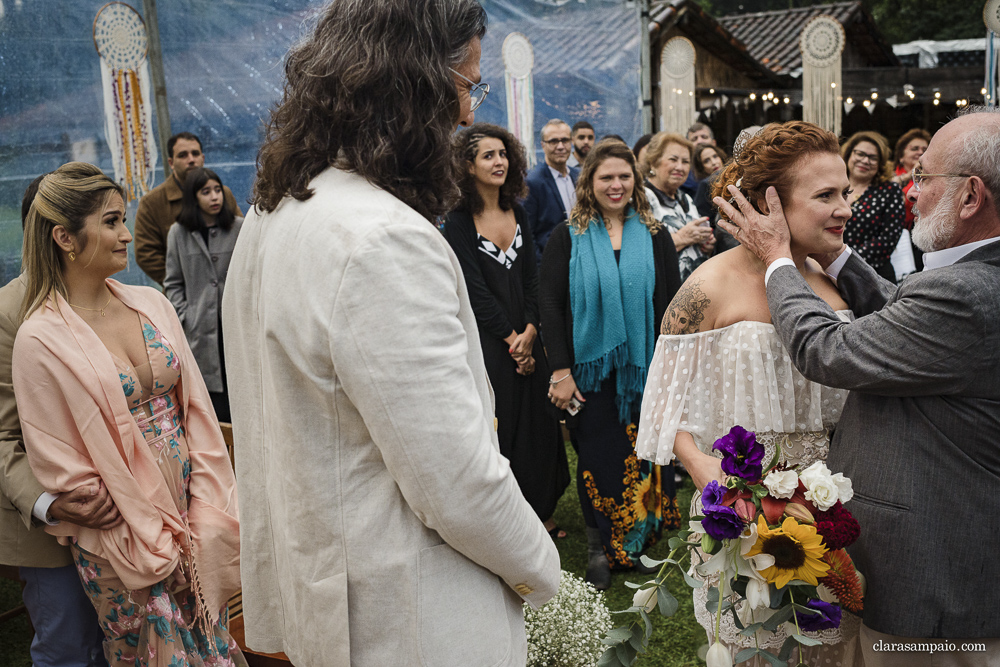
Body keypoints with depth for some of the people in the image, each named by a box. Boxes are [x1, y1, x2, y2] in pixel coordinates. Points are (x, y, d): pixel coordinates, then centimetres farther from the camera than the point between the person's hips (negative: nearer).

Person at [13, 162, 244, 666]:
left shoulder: (151, 303, 1)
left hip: (189, 507, 4)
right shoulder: (40, 341, -13)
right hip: (121, 539, -4)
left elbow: (196, 407, 2)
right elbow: (60, 463, -11)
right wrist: (148, 546, -10)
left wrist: (207, 512, -5)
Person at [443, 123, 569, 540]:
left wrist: (529, 330, -7)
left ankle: (537, 513, 25)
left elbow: (532, 278, 6)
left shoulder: (517, 213, 9)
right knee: (497, 430, 1)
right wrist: (511, 339, -11)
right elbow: (476, 291, -11)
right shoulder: (459, 223, -8)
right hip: (487, 343, -5)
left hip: (527, 337, 5)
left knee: (536, 423, 10)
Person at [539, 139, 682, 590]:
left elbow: (672, 305, 4)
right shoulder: (568, 237, 0)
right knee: (598, 457, 5)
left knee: (644, 455, 9)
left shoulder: (655, 236, 5)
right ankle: (599, 548, 21)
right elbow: (550, 304, -5)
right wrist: (560, 370, -11)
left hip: (645, 370, 2)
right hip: (591, 368, -1)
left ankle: (639, 542, 27)